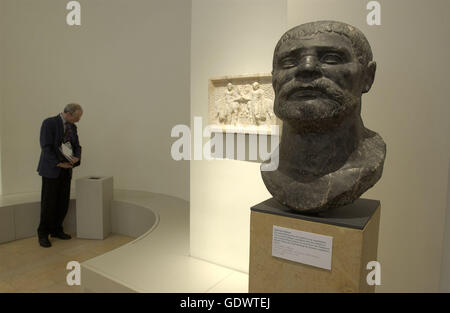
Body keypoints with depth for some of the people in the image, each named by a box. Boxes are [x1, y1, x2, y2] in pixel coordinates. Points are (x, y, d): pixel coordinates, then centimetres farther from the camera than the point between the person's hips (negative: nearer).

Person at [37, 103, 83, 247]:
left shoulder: (72, 127, 11)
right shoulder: (49, 123, -10)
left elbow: (77, 147, 11)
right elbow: (46, 147, -16)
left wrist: (76, 158, -10)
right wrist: (58, 163, -19)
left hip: (66, 169, 6)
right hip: (51, 169, -6)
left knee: (63, 202, 6)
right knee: (48, 202, -2)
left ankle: (56, 230, 21)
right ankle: (43, 234, 13)